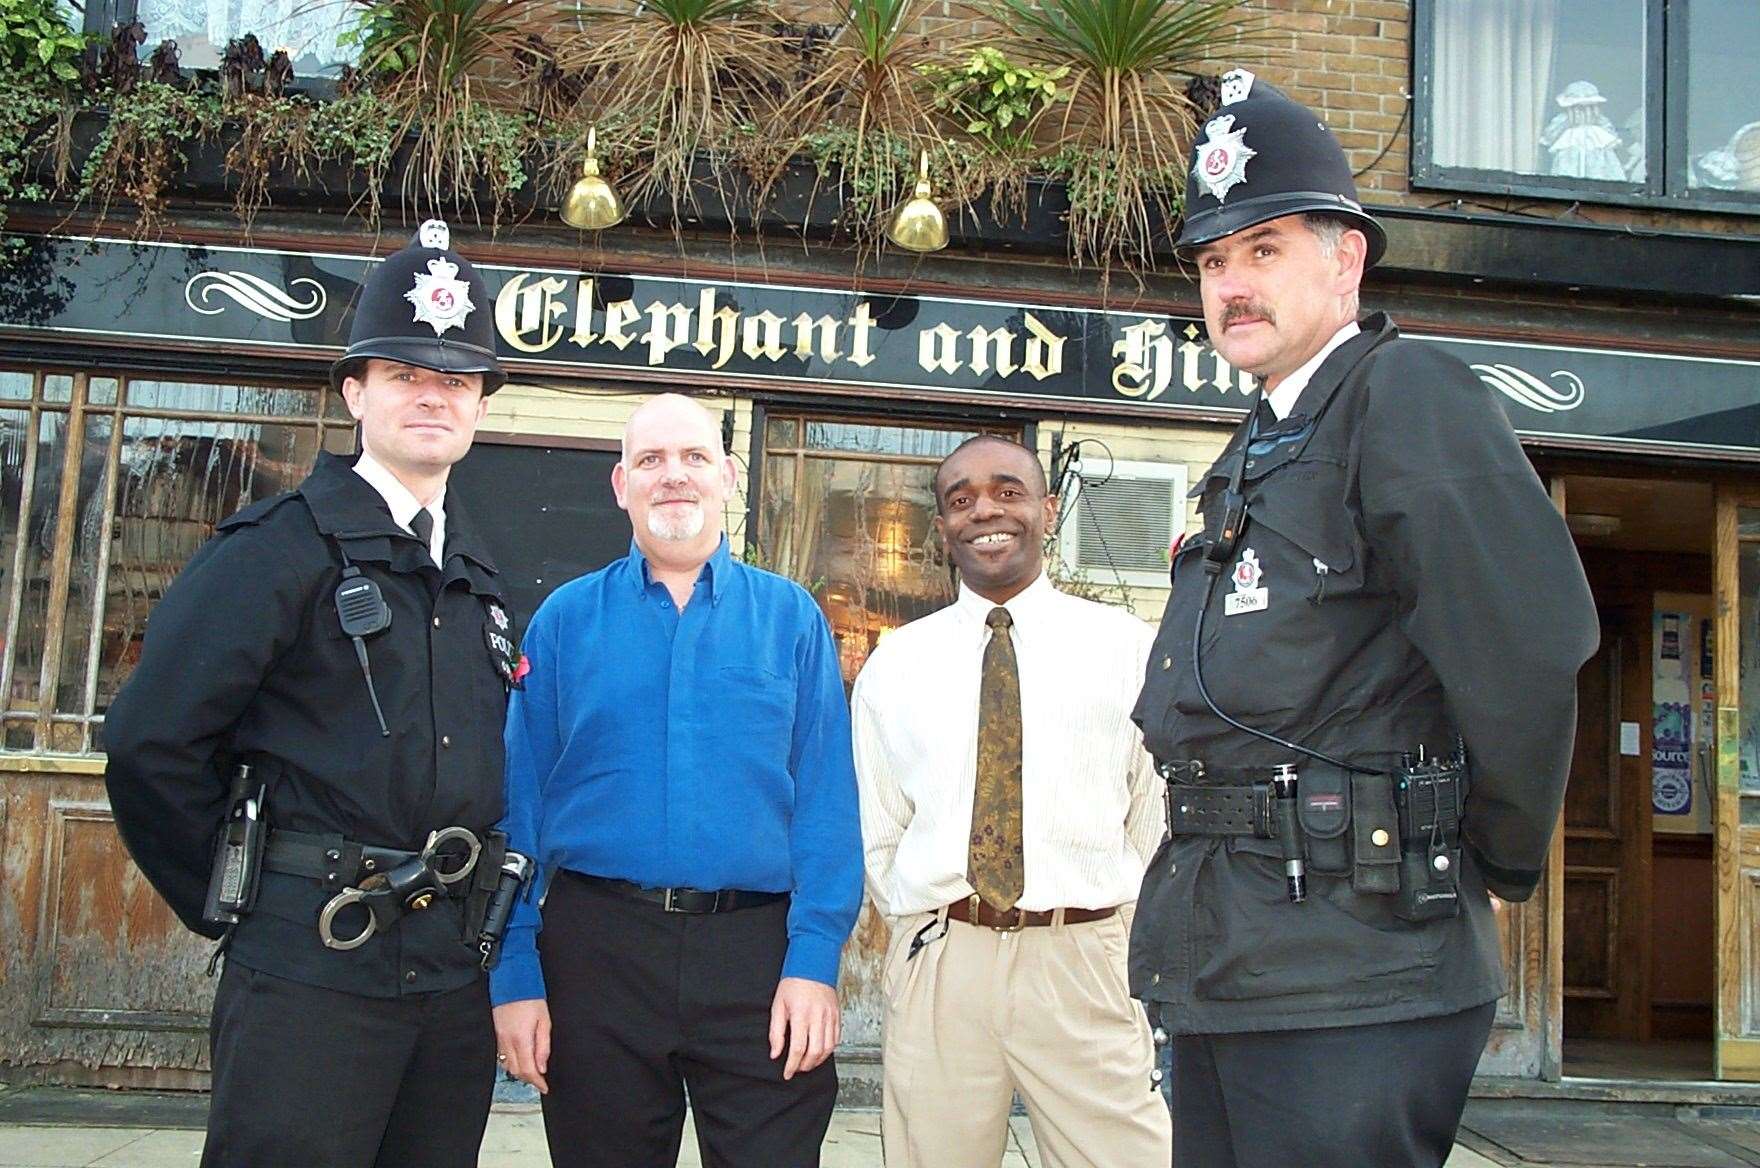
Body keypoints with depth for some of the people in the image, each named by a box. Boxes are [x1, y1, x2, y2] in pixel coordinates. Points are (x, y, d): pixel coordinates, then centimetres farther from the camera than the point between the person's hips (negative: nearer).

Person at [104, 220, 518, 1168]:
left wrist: (465, 906, 12)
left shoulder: (474, 576, 14)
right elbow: (151, 742, -12)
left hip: (452, 969, 7)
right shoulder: (275, 548, -7)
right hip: (312, 966, -6)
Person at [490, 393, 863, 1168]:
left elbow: (825, 802, -1)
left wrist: (813, 960, -10)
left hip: (759, 954, 0)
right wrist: (515, 974, -3)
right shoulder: (564, 621, 5)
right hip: (597, 950, 1)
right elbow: (522, 803, 3)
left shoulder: (791, 619, 4)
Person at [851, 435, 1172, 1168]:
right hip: (937, 963, 2)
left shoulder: (1127, 646, 3)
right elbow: (876, 832, 12)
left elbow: (1156, 818, 5)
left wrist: (1121, 935, 2)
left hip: (1083, 964, -1)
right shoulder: (894, 664, 9)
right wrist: (928, 933, 6)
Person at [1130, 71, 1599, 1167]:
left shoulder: (1410, 395, -11)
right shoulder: (1255, 455, 19)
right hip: (1228, 973, 9)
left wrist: (1501, 859, -8)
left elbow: (1530, 648, -21)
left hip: (1351, 983, -9)